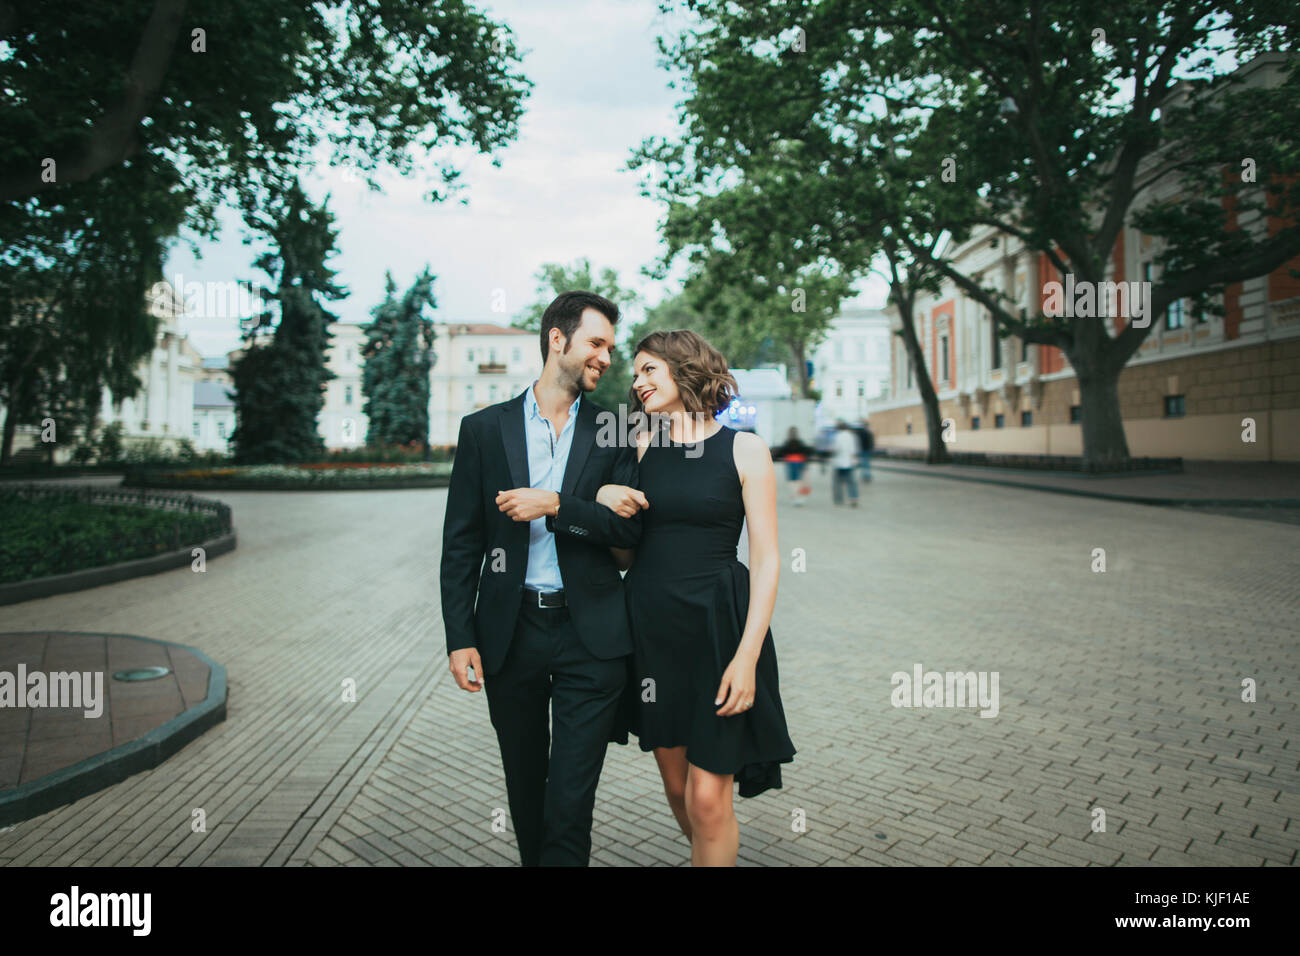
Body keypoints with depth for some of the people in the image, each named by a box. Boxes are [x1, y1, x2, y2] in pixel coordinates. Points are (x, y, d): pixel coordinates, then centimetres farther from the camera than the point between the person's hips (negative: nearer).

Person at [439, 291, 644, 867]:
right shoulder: (484, 429, 4)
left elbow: (631, 527, -4)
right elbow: (460, 543, 3)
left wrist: (555, 506, -17)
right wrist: (460, 637, -3)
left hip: (589, 634, -1)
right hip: (509, 634, 1)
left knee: (571, 797, -1)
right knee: (524, 788, 17)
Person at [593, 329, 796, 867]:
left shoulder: (744, 450, -4)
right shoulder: (641, 448, 7)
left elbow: (766, 560, -7)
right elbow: (626, 556, 12)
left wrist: (747, 655, -15)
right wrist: (605, 501, -8)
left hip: (717, 627, -4)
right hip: (651, 629, 4)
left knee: (708, 797, -4)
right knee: (676, 786, 14)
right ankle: (710, 853, 39)